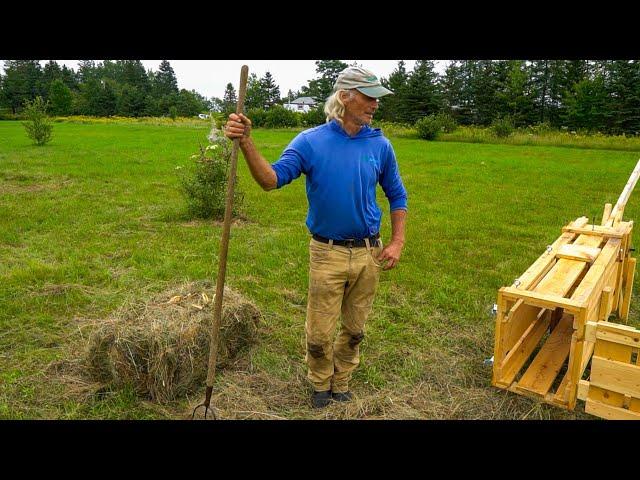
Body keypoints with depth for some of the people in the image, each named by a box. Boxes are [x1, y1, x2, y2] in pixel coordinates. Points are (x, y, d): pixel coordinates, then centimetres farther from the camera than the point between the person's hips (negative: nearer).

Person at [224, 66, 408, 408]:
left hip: (369, 252, 3)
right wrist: (246, 142, -32)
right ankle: (320, 384, 36)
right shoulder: (311, 141, -8)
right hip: (328, 253, -2)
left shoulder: (380, 145, -1)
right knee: (319, 333, 7)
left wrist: (397, 242, 1)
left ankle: (341, 382, 41)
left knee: (354, 329, 17)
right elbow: (272, 179, -18)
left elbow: (397, 196, 9)